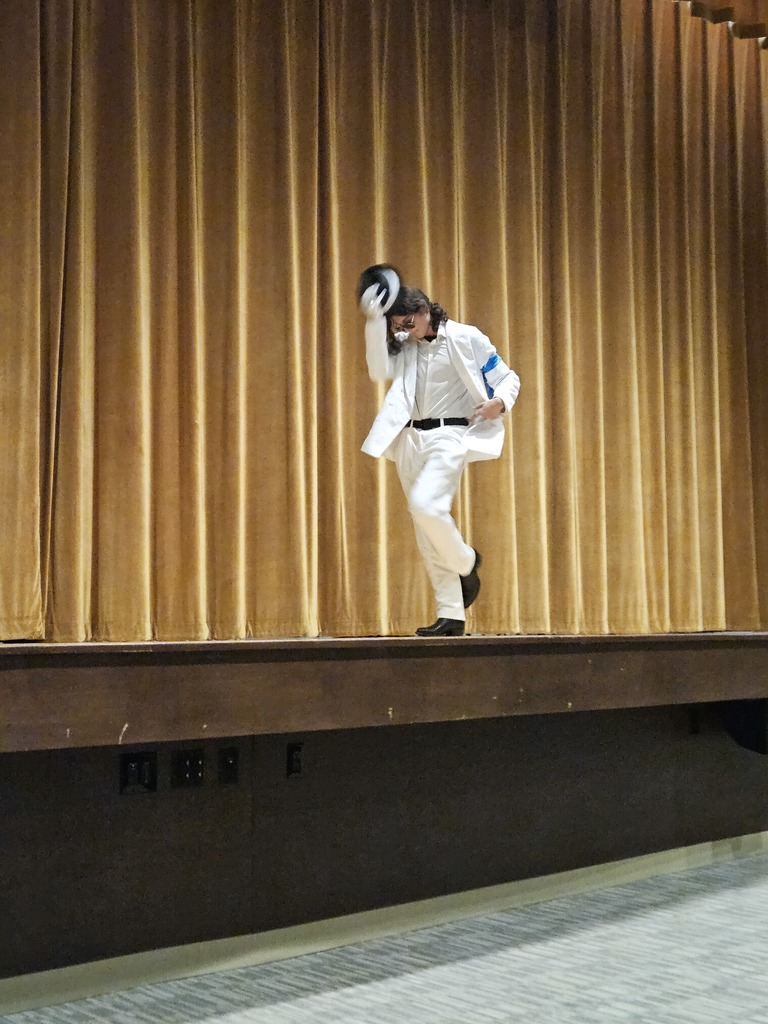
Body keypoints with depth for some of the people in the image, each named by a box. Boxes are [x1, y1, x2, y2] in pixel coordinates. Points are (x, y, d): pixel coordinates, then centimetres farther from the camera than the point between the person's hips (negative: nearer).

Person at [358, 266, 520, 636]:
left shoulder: (466, 338, -3)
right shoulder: (405, 347, 10)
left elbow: (508, 378, 2)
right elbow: (379, 370, -7)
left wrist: (498, 403, -20)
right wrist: (374, 321, -13)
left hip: (449, 436, -6)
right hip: (411, 439, 6)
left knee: (425, 505, -28)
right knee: (426, 535, 5)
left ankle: (466, 561, 1)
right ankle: (451, 616, 11)